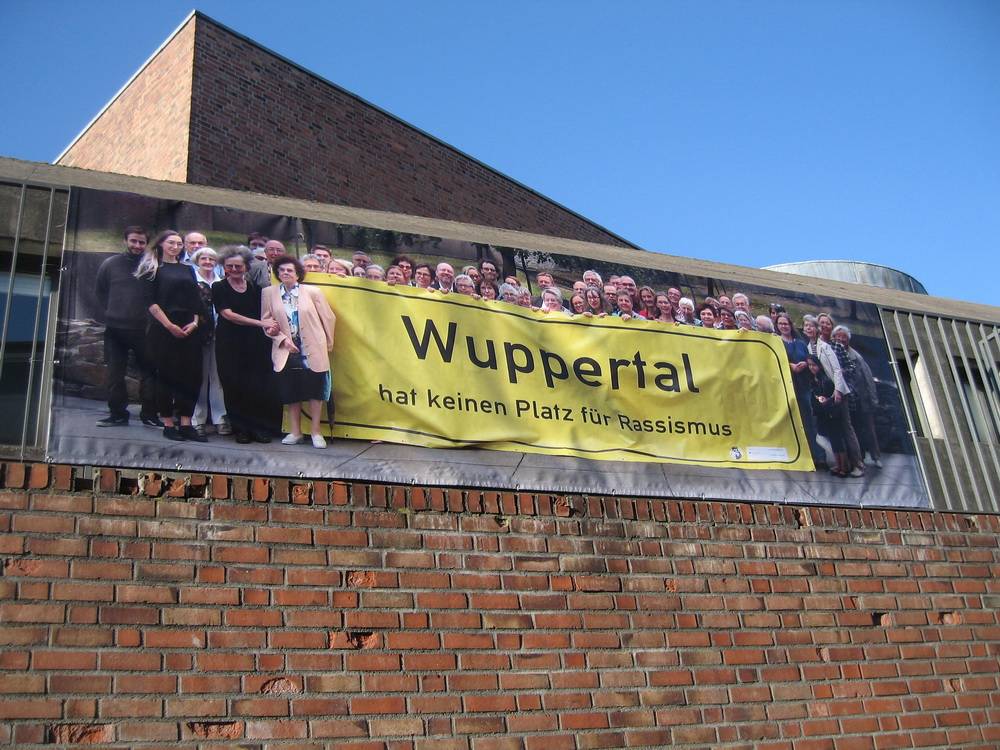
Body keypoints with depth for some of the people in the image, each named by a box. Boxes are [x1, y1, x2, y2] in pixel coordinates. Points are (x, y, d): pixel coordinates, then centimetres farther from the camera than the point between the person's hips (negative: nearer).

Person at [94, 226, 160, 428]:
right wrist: (110, 314, 10)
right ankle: (117, 413, 17)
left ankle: (149, 414, 10)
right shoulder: (110, 264, 5)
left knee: (149, 371, 1)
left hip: (143, 329, -2)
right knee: (114, 373, 7)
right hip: (115, 329, 2)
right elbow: (100, 292, 17)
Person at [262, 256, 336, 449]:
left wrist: (328, 343, 7)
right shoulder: (269, 293, 2)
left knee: (315, 391, 2)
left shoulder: (312, 292, -2)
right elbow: (266, 321, 3)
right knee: (291, 392, 6)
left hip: (313, 351, -1)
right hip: (286, 350, 2)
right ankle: (295, 432, 18)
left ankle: (316, 432, 12)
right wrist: (283, 339, -9)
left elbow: (328, 318, 4)